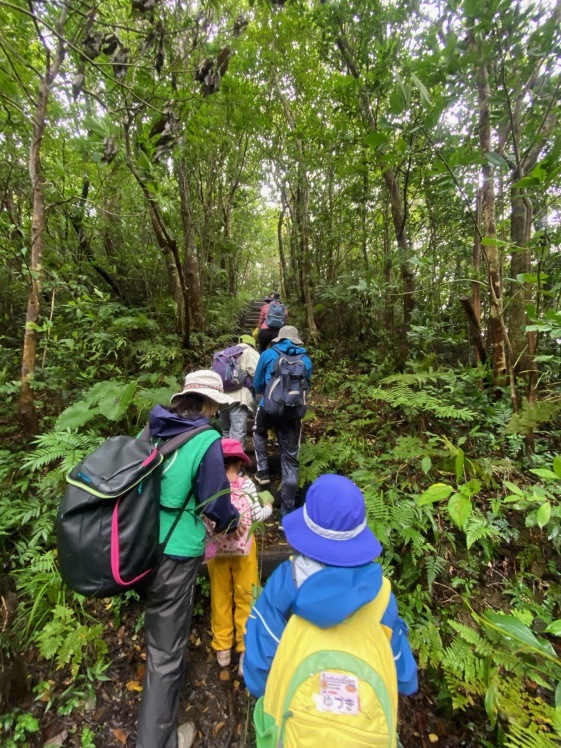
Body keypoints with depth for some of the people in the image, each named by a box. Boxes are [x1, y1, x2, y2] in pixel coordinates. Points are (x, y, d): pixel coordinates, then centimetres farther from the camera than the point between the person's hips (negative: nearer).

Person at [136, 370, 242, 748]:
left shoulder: (152, 430, 0)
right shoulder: (206, 440, -19)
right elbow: (215, 503, -15)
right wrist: (232, 522, 7)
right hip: (174, 553, -8)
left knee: (159, 630, 34)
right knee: (166, 650, 13)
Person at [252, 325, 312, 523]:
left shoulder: (268, 354, 3)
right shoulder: (306, 359, 8)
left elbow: (257, 385, 12)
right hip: (293, 413, 1)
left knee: (259, 433, 34)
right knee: (290, 460, 8)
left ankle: (263, 472, 27)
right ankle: (286, 515, 14)